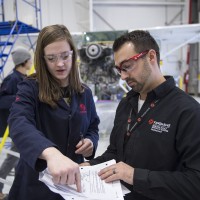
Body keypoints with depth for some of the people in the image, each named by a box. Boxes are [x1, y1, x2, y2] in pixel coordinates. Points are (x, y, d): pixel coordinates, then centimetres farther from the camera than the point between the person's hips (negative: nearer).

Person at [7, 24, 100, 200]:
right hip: (36, 181, -4)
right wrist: (51, 152, -52)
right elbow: (19, 124, -33)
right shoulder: (30, 89, -14)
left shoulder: (84, 92, 0)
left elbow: (93, 127, 13)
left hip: (73, 181, 4)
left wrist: (90, 141, -11)